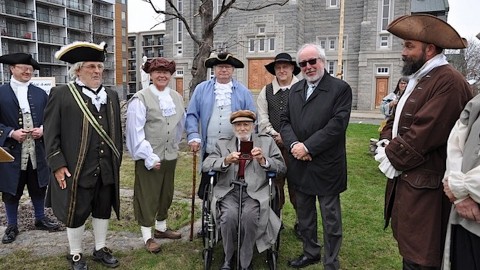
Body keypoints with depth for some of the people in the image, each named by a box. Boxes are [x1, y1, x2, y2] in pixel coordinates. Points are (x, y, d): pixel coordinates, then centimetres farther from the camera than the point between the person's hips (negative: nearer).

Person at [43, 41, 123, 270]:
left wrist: (117, 160, 10)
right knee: (76, 214, 10)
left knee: (103, 211, 16)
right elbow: (51, 133, -6)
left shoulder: (111, 96, 11)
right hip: (76, 169, -4)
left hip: (106, 169, 5)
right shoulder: (61, 94, -4)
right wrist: (58, 165, -11)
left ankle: (100, 249, 35)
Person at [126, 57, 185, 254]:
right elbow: (136, 131, -14)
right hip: (149, 158, -6)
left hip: (170, 156, 6)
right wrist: (149, 157, -16)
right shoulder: (141, 98, -11)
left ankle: (161, 228, 37)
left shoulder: (177, 97, 6)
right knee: (147, 196, 4)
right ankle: (147, 236, 19)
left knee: (166, 193, 18)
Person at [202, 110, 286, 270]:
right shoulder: (223, 143, 14)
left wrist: (263, 160, -13)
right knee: (229, 216, -28)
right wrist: (226, 161, -16)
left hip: (255, 191, -1)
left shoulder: (266, 142, 12)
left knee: (249, 216, -30)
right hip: (229, 190, 1)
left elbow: (282, 167, 6)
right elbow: (205, 165, 3)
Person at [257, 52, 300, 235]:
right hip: (273, 144, 3)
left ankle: (301, 222, 15)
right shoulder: (267, 91, 10)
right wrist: (275, 135, -5)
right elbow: (262, 118, 6)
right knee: (275, 182, 8)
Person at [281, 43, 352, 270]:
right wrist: (293, 144, -9)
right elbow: (285, 120, 9)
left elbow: (337, 124, -16)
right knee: (304, 214, 19)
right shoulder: (295, 89, 12)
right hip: (299, 164, 6)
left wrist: (308, 147, -18)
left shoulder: (340, 89, -7)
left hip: (326, 166, -6)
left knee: (330, 218, 7)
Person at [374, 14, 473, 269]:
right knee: (408, 246, 20)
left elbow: (424, 133, -23)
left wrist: (393, 158, -12)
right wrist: (386, 144, -1)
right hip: (406, 178, 9)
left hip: (424, 187, -9)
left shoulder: (449, 82, -17)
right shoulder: (417, 79, 16)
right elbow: (396, 119, 17)